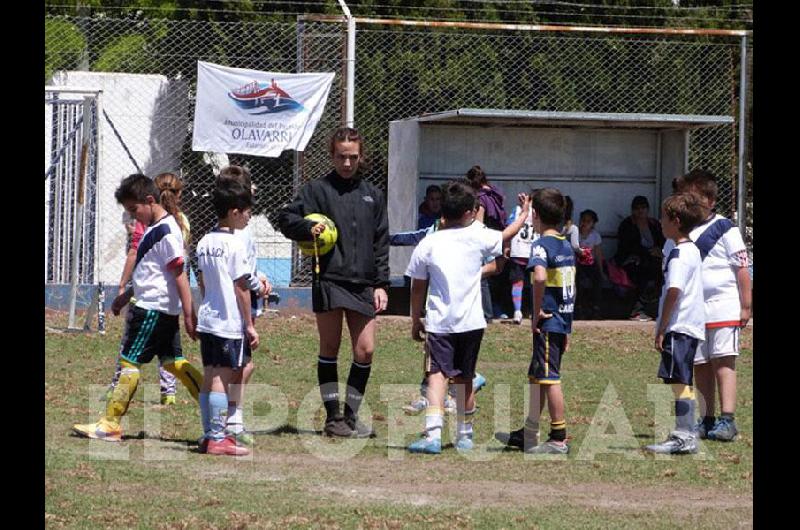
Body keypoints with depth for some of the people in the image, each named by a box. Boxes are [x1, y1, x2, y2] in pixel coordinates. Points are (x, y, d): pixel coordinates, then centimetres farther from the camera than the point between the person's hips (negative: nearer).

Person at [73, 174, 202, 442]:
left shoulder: (166, 231, -16)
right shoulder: (154, 228, 15)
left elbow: (179, 274, -19)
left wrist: (189, 315, -20)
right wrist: (127, 295, 31)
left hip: (153, 309, -10)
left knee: (129, 361, -7)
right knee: (173, 362, 10)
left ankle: (110, 424, -4)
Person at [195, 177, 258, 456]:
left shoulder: (204, 243, 10)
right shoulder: (236, 245, -13)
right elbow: (241, 288, -12)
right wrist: (250, 325, -7)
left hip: (207, 318, 8)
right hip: (231, 323, -8)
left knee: (209, 378, 11)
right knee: (222, 380, -6)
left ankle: (209, 434, 15)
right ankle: (218, 438, -7)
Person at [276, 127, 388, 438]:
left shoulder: (372, 195, 15)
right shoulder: (318, 190, 3)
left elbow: (381, 243, 15)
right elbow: (286, 219, 0)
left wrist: (381, 284, 8)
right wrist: (308, 229, -20)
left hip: (363, 284, 3)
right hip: (329, 281, -3)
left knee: (365, 350, 0)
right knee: (329, 348, 0)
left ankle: (351, 415, 12)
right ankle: (333, 416, 7)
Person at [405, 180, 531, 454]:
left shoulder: (427, 244, -1)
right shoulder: (477, 237, 0)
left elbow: (417, 288, 4)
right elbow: (507, 235, 21)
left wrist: (416, 320, 15)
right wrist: (524, 214, 39)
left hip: (438, 323, -1)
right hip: (470, 322, 1)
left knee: (437, 375, -8)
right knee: (464, 378, 14)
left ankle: (433, 434, -26)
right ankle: (465, 435, 24)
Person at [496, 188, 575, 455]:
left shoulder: (541, 245, -13)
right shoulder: (567, 246, 13)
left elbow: (539, 276, -33)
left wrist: (537, 311, -21)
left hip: (547, 323, -9)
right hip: (563, 321, 9)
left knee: (550, 379, -3)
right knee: (536, 377, 18)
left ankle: (559, 439, 0)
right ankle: (528, 435, 27)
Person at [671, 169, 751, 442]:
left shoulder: (725, 229, -2)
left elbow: (741, 268, -3)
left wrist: (746, 305, -6)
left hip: (723, 307, -5)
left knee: (723, 362, -9)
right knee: (700, 366, 6)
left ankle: (727, 419, -12)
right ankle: (707, 420, 12)